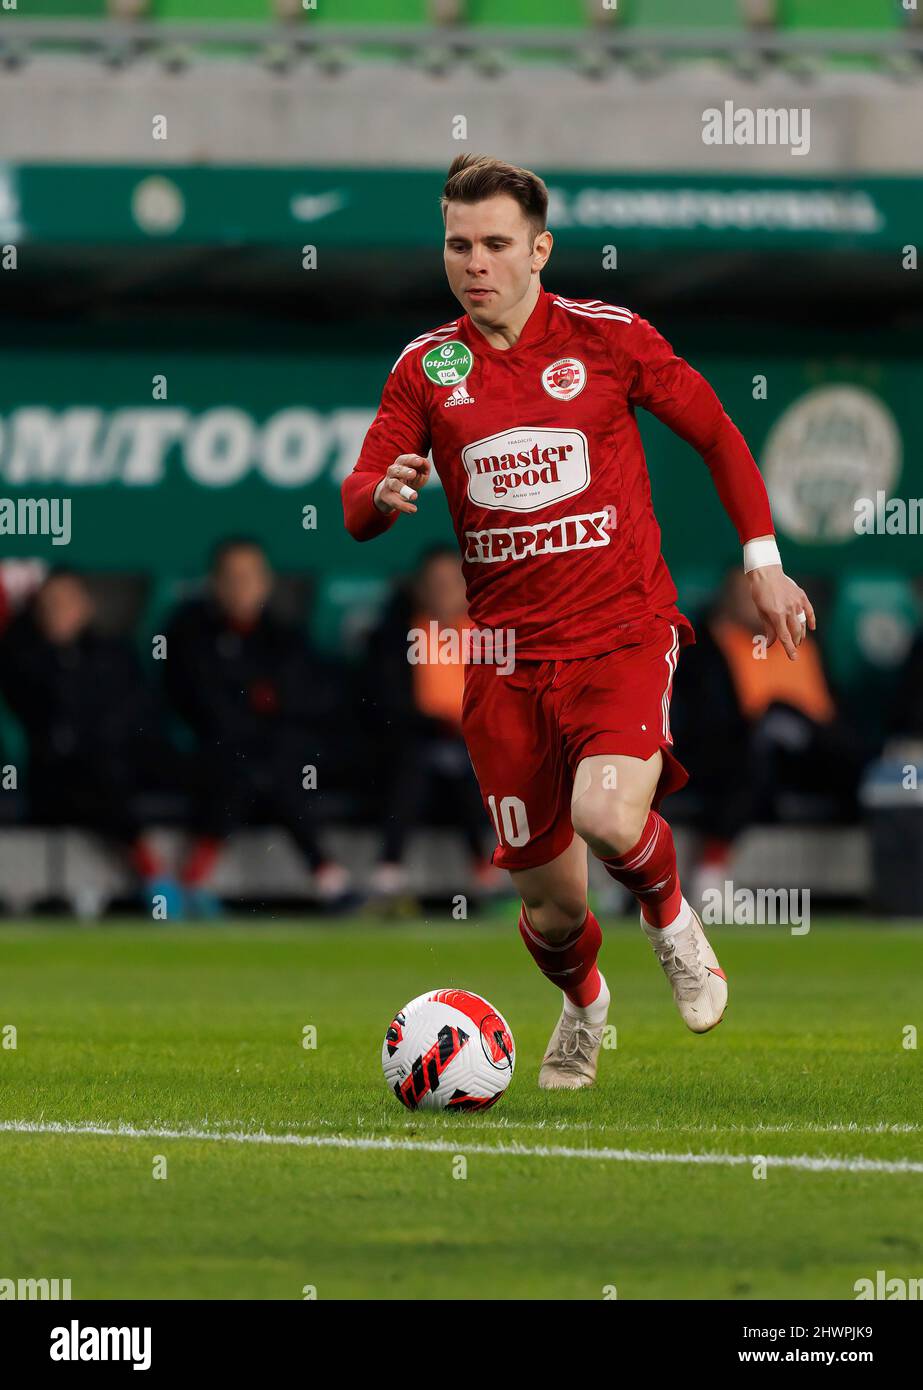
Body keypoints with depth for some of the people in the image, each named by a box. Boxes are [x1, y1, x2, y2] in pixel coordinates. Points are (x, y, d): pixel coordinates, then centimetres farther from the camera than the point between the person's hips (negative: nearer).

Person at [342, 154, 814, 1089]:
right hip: (506, 656, 3)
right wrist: (381, 497, -21)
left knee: (608, 818, -30)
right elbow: (358, 505, 2)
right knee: (550, 905, 3)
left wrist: (762, 561, 6)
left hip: (621, 635, -2)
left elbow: (716, 435, 10)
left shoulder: (608, 337, -2)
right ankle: (583, 1006, 39)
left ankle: (671, 918, 6)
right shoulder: (425, 367, 4)